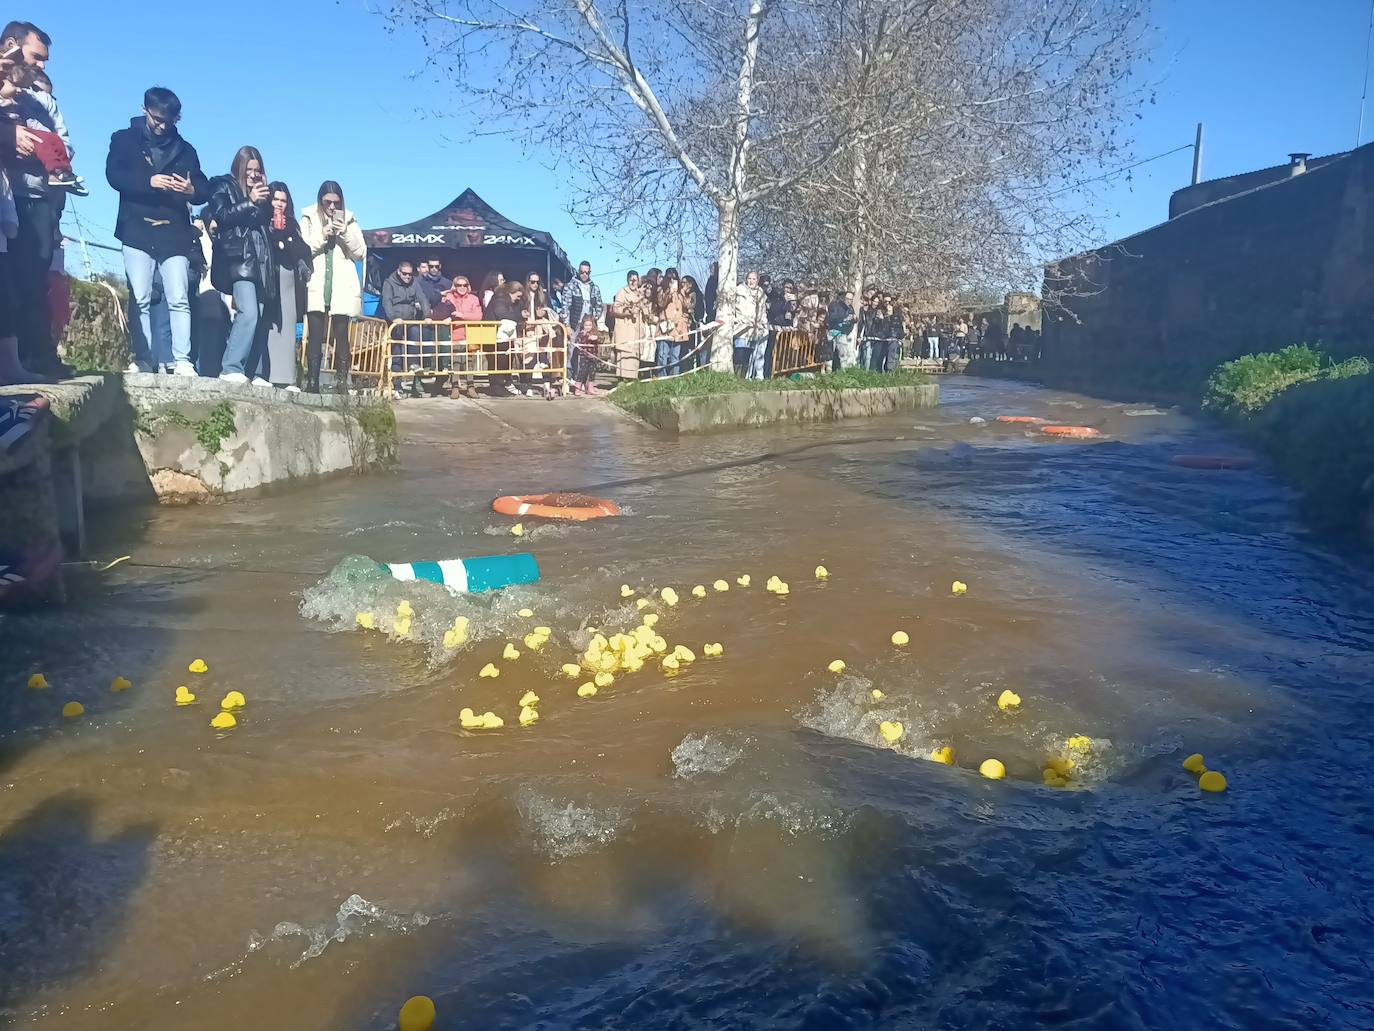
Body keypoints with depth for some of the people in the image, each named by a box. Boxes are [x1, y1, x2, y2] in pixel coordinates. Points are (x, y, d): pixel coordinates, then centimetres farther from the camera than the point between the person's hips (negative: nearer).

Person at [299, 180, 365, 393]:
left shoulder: (348, 220, 12)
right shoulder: (309, 219, 8)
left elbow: (360, 253, 7)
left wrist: (346, 233, -8)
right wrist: (322, 236, -12)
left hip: (342, 290, 1)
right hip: (316, 288, -1)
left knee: (341, 336, -3)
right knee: (315, 337, -6)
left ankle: (341, 384, -3)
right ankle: (312, 384, -5)